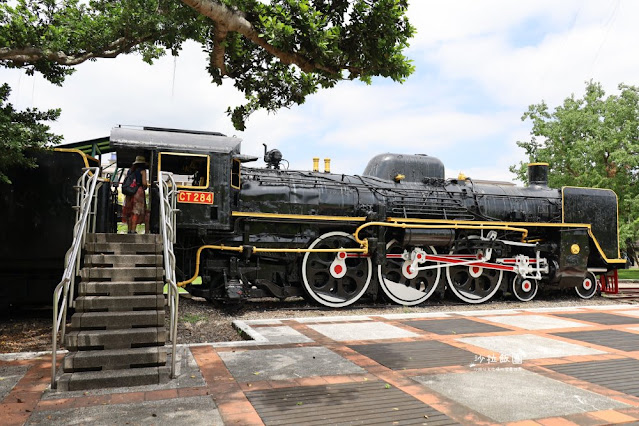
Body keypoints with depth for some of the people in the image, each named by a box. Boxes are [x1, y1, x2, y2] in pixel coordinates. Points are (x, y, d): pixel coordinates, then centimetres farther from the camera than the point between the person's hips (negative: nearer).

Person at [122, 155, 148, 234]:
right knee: (136, 211, -5)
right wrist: (145, 186, 10)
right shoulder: (142, 170, -1)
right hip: (138, 191, -5)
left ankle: (129, 229, 12)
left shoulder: (130, 170, 15)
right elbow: (144, 183, -9)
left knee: (129, 211, 11)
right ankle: (133, 230, -10)